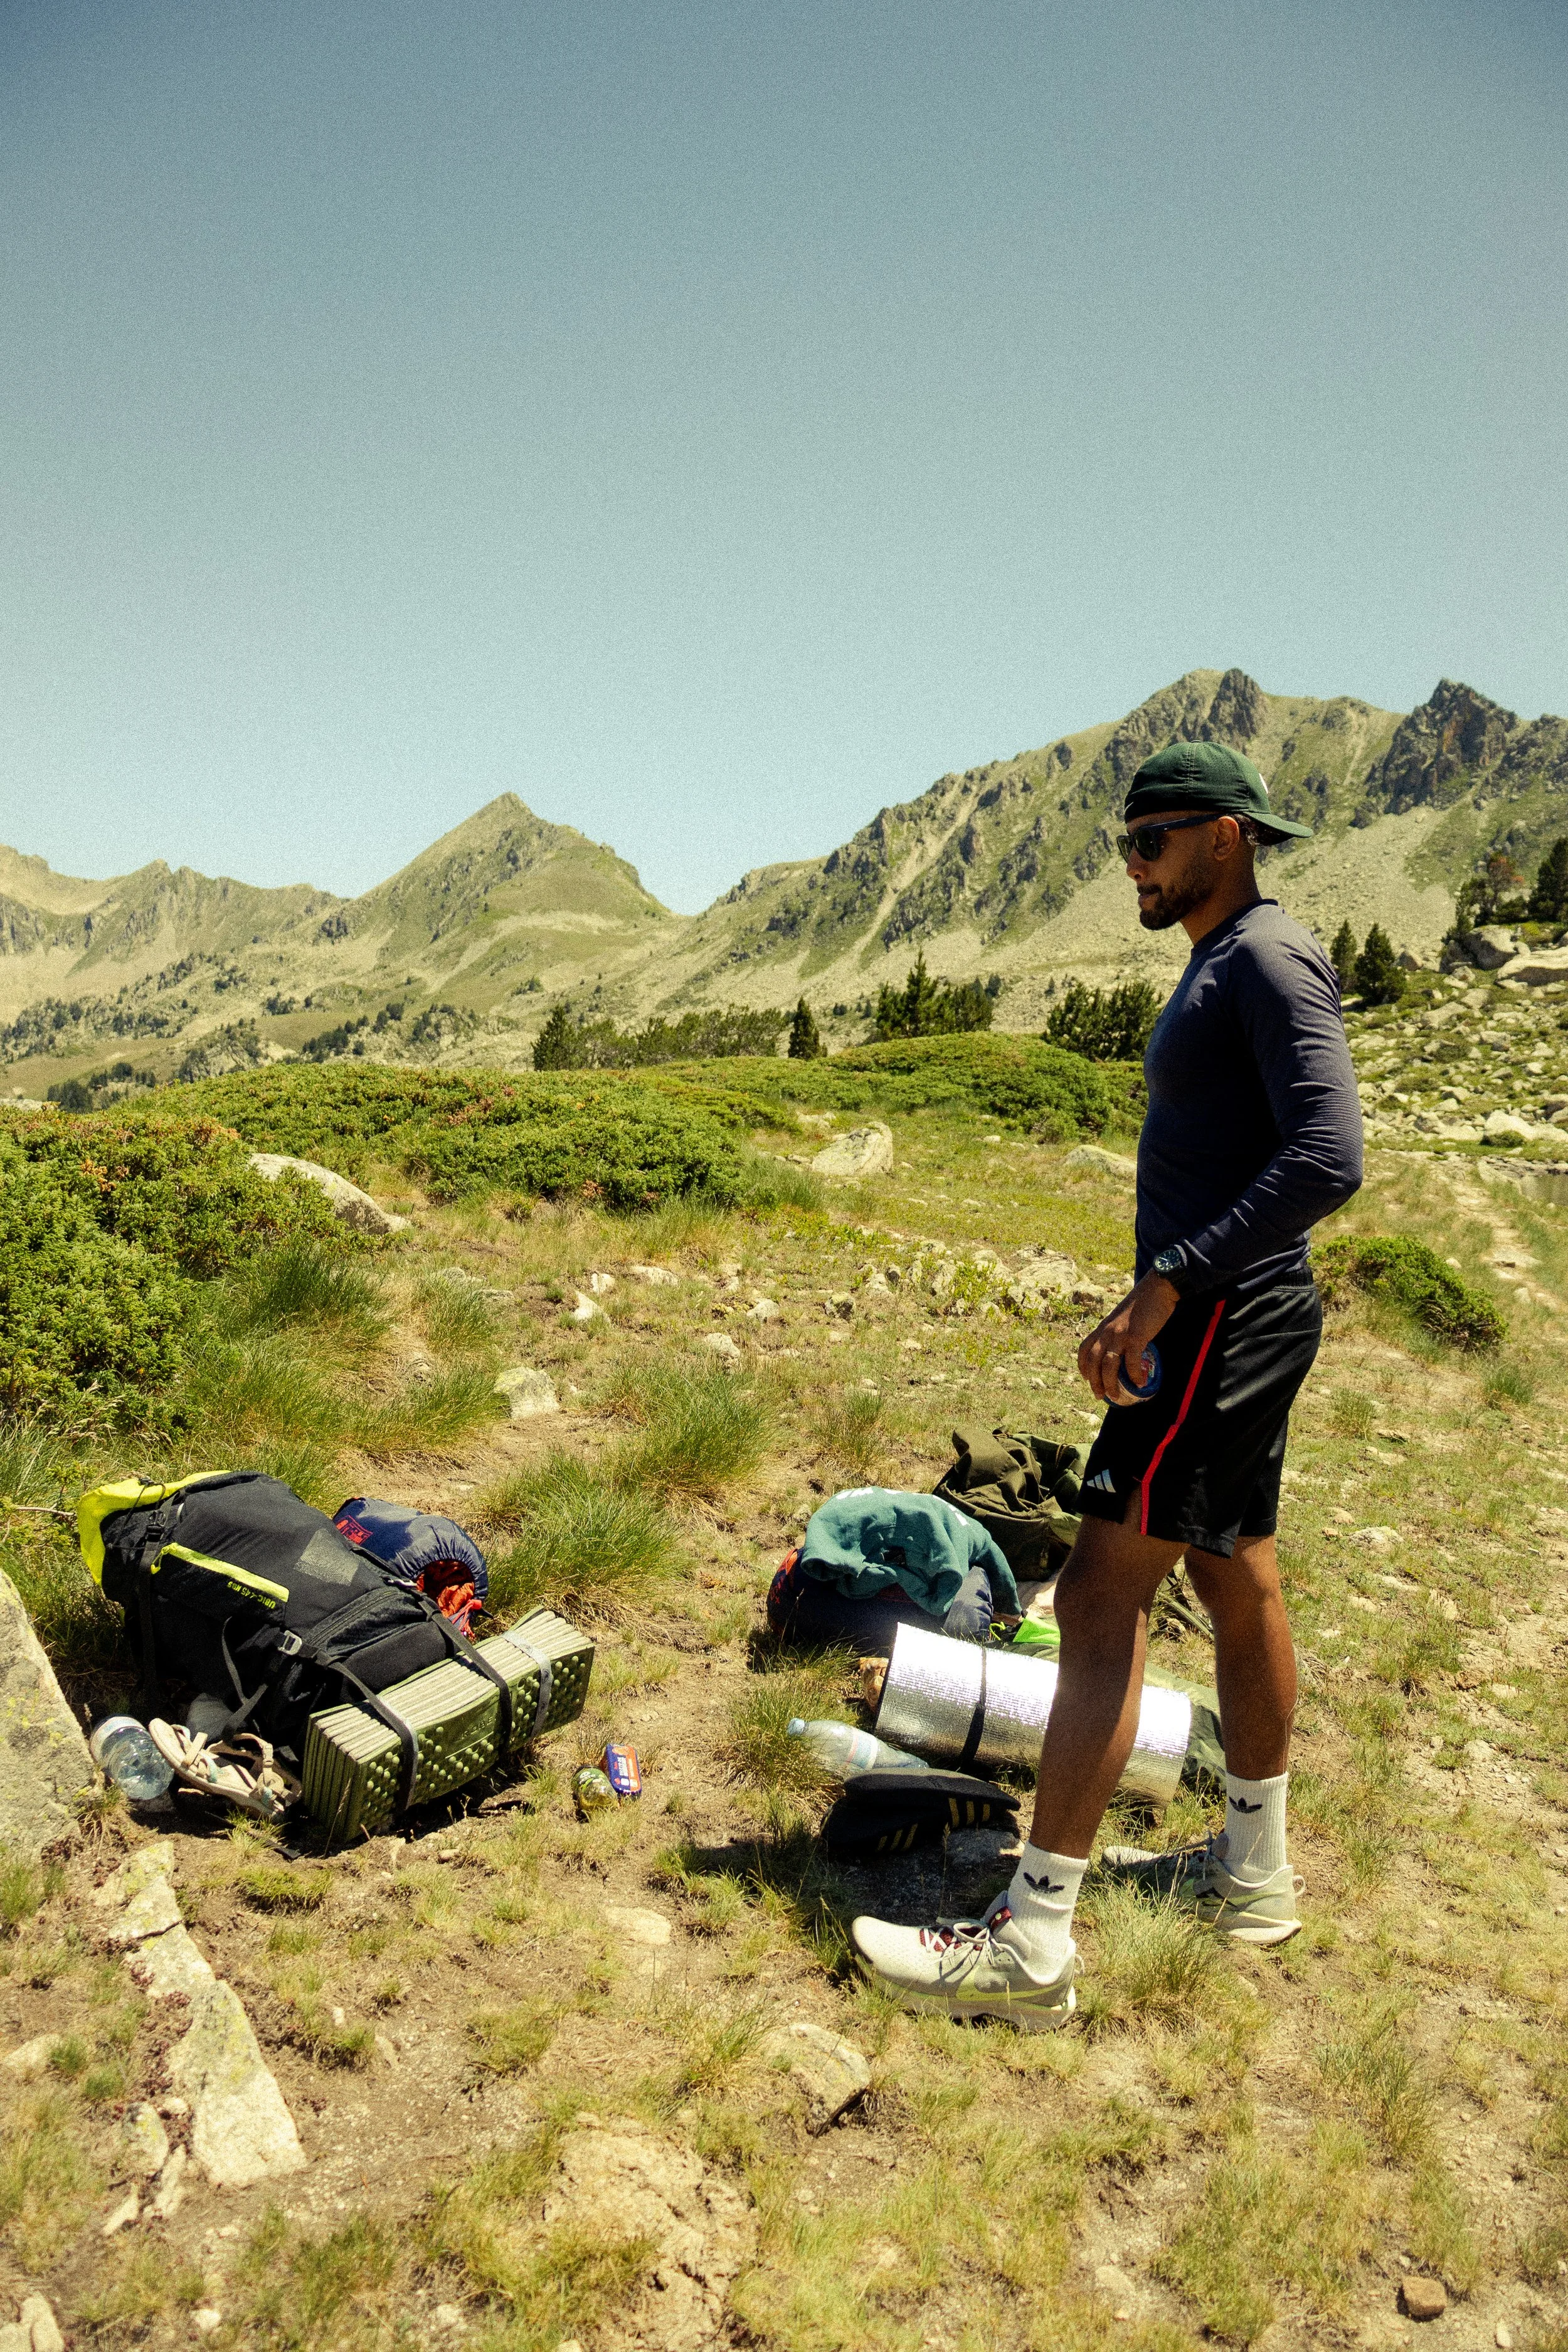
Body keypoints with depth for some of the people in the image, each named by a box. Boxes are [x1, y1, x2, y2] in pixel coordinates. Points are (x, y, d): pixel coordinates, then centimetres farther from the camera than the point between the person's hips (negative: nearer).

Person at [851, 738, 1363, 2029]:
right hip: (1223, 1320, 11)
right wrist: (1151, 1304, 19)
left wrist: (1169, 1282, -29)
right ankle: (1255, 1873, 34)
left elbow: (1327, 1160, -27)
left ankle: (1032, 1942, -3)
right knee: (1238, 1583, 18)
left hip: (1223, 1326, -11)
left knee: (1101, 1602, -10)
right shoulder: (1224, 965, 17)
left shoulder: (1271, 959, -14)